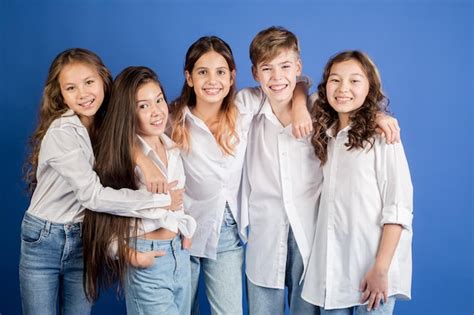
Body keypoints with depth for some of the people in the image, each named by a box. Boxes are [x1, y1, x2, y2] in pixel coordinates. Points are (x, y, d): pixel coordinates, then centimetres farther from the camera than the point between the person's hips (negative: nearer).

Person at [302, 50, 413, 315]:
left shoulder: (381, 136, -8)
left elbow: (398, 207, -12)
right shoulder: (325, 135, 8)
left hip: (372, 267, -5)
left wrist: (381, 269, -18)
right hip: (330, 268, 5)